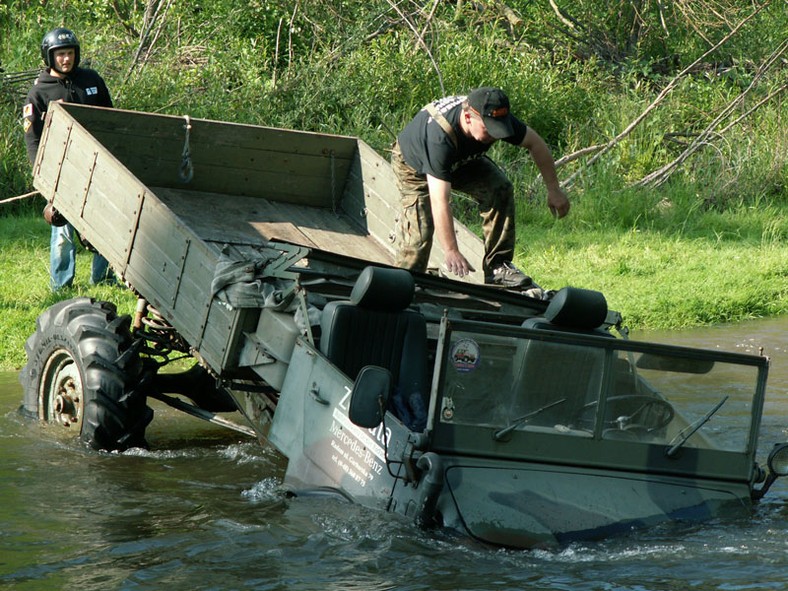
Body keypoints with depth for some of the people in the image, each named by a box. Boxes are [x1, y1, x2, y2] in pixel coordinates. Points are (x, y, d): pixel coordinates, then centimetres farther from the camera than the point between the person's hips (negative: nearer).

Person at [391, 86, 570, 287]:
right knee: (419, 232, -22)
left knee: (500, 189, -18)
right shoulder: (439, 137, -46)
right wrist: (451, 252, -48)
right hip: (415, 166, -5)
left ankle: (497, 267, -13)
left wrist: (554, 190, -8)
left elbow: (535, 143, -10)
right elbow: (440, 201, -47)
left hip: (461, 159, 5)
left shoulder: (496, 118, -29)